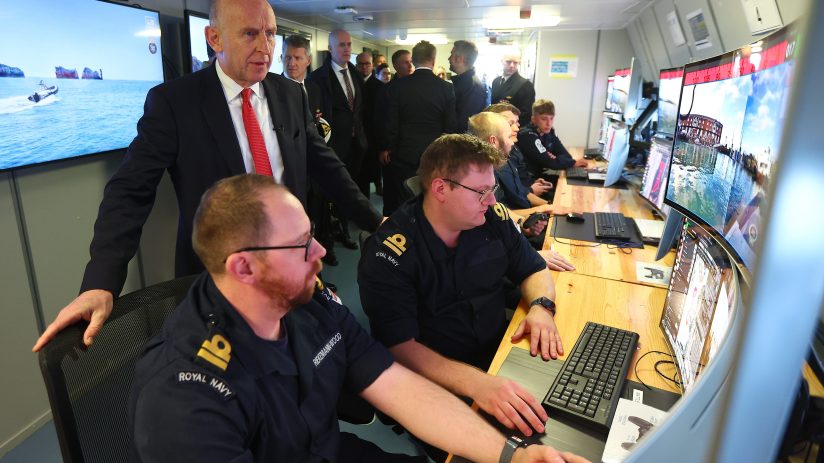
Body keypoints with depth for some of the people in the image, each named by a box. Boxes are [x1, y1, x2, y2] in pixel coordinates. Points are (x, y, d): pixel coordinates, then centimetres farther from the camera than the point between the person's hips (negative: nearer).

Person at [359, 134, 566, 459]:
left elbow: (533, 270, 10)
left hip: (501, 353, 6)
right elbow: (399, 347, -25)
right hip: (437, 381, -5)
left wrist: (541, 307, -13)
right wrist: (476, 383, -38)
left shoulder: (493, 218, -3)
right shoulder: (388, 255, -20)